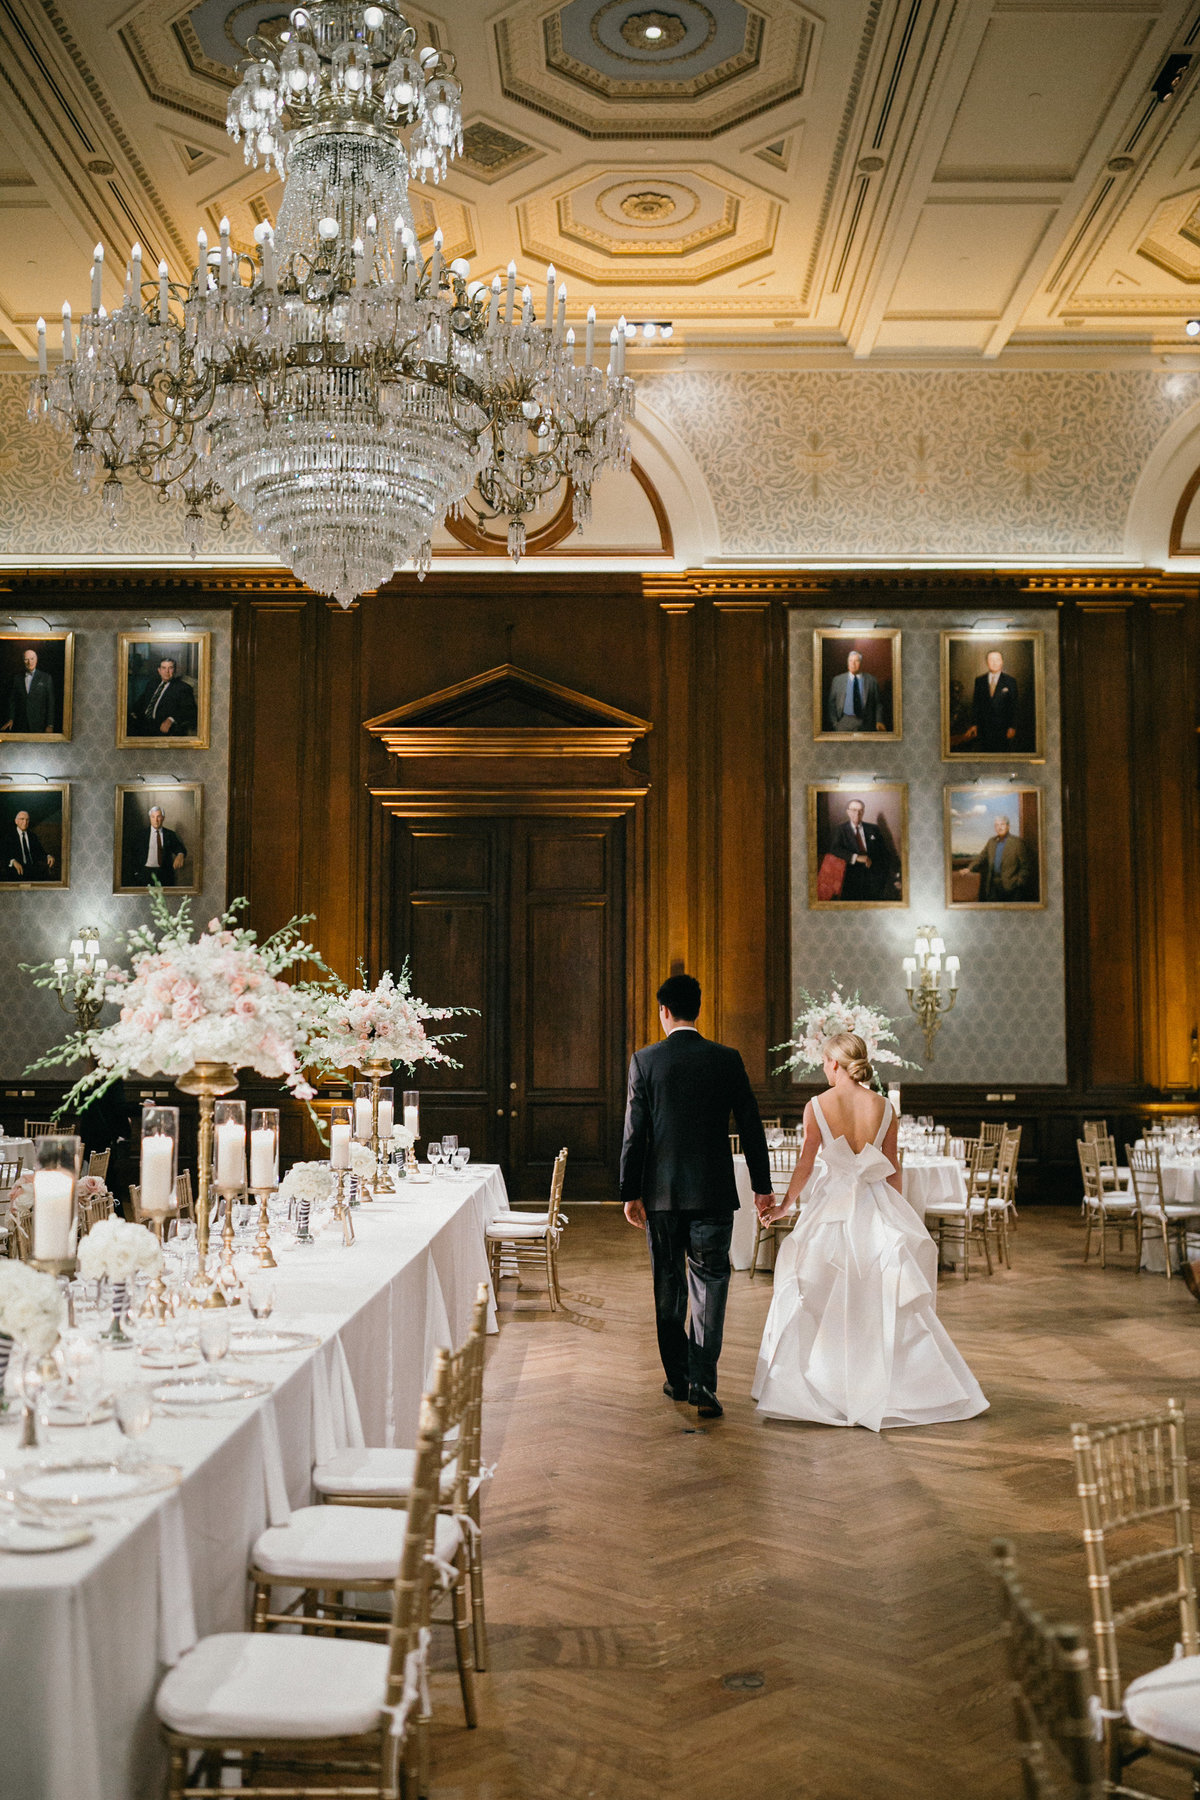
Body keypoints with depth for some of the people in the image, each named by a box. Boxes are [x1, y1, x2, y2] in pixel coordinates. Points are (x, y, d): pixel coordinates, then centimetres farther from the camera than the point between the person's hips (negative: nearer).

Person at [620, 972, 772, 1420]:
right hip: (714, 1193, 0)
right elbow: (751, 1127, 1)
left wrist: (630, 1193, 0)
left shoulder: (644, 1060, -3)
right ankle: (702, 1383, -5)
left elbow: (635, 1132, -5)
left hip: (661, 1193, 0)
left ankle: (677, 1377, 22)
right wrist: (762, 1185, 10)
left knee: (669, 1286, 13)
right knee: (710, 1282, 3)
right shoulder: (727, 1059, -1)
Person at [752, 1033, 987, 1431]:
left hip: (831, 1208, -2)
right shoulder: (883, 1107, -1)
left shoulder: (817, 1107, -9)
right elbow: (892, 1168, 4)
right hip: (875, 1205, 2)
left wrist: (784, 1206, 7)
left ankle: (828, 1387, 13)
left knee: (825, 1304, 9)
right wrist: (898, 1215, 16)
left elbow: (806, 1165, -6)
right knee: (880, 1299, 10)